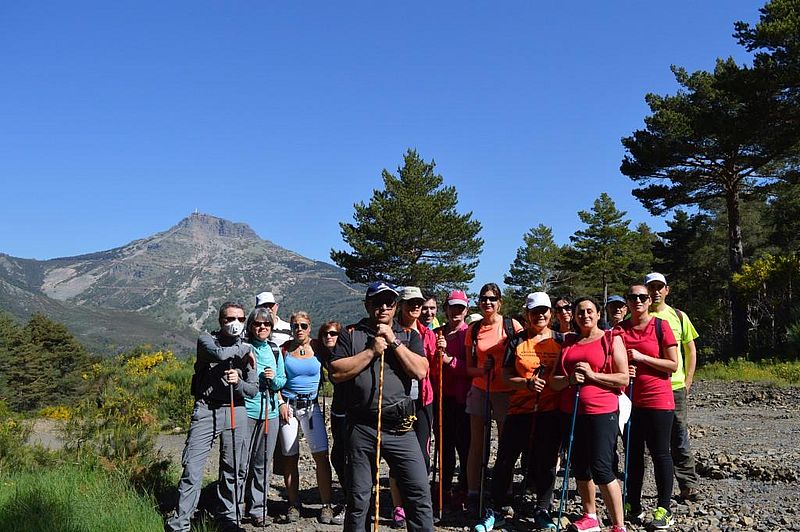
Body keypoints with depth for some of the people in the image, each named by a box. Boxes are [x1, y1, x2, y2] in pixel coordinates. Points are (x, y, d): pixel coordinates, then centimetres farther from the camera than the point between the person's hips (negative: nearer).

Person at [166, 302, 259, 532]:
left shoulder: (247, 350, 10)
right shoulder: (206, 340, 3)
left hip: (236, 411, 3)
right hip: (206, 410, -3)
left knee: (234, 469, 7)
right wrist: (244, 349, -6)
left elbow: (253, 390, 8)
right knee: (192, 468, -7)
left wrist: (238, 383, -13)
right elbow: (219, 354, -21)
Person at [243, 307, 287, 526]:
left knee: (263, 463, 9)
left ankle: (257, 509, 19)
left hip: (270, 411, 4)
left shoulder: (275, 349, 11)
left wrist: (274, 379, -3)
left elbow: (283, 380, 16)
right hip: (247, 410, -4)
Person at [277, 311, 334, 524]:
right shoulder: (284, 349, 4)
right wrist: (281, 403, -3)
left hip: (312, 406, 0)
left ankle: (326, 505, 1)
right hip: (288, 406, 1)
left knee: (321, 455, -7)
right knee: (290, 457, 4)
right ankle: (293, 504, 16)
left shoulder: (317, 347, 2)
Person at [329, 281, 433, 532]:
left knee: (420, 493, -2)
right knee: (358, 499, 10)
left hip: (400, 429, 1)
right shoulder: (351, 335, 6)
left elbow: (420, 371, -6)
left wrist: (393, 342, -9)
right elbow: (336, 372, -7)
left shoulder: (409, 336, 9)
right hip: (361, 428, 0)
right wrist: (371, 352, -10)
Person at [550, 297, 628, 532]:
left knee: (601, 468, -9)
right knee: (579, 467, 11)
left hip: (602, 412, -5)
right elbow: (554, 381, 10)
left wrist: (592, 375, -15)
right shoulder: (568, 342, 13)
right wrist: (570, 379, -10)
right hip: (572, 413, 5)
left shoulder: (612, 339, 1)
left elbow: (624, 379, -5)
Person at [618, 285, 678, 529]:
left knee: (660, 452, 2)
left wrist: (642, 357, -15)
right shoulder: (620, 329, 6)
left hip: (658, 399, -4)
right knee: (633, 452, 11)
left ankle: (663, 509, 12)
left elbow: (673, 365, -8)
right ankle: (633, 506, 22)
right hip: (629, 399, 4)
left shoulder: (661, 326, -5)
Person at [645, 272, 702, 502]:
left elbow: (691, 350, 13)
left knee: (680, 438, 6)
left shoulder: (678, 316, 7)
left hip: (675, 387, 1)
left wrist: (688, 380, 7)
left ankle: (688, 486, 16)